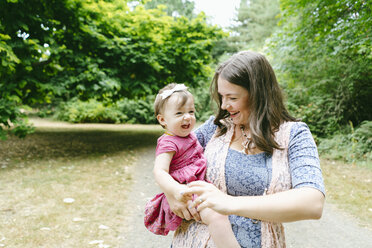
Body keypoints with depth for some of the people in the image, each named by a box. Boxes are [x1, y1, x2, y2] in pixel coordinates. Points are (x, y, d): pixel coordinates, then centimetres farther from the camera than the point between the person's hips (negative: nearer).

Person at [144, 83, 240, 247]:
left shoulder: (189, 136, 14)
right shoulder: (168, 143, -15)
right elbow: (159, 171, -27)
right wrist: (177, 190, -41)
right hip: (187, 192, -11)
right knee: (216, 215, -32)